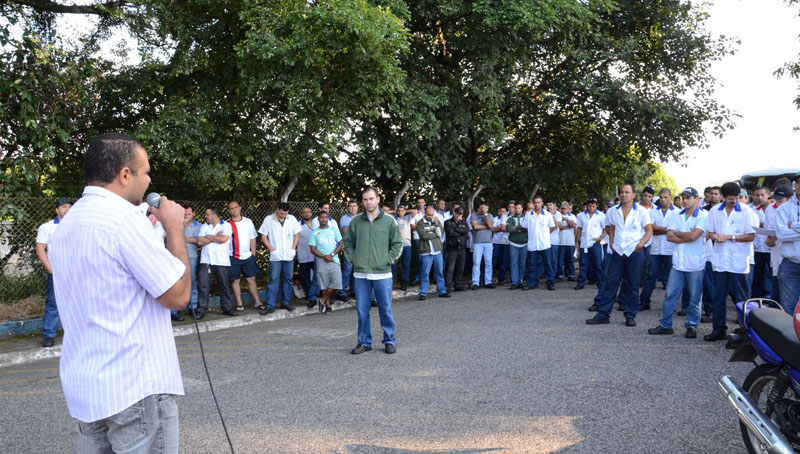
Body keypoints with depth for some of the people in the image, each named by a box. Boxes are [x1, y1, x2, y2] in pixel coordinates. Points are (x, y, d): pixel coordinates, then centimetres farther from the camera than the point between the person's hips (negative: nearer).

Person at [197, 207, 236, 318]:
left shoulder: (226, 225, 4)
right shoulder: (204, 227, 15)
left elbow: (223, 239, -14)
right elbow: (200, 242, 1)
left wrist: (209, 236, -2)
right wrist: (216, 237, -4)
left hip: (222, 261, -2)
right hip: (206, 261, 2)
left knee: (224, 285, 4)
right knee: (203, 285, -4)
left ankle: (227, 307, 15)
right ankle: (201, 309, 1)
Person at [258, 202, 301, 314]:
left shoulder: (292, 219, 4)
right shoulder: (268, 219, -2)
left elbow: (296, 234, 10)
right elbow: (263, 236, 0)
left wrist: (293, 249, -2)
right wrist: (273, 250, -9)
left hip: (289, 255, 3)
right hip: (275, 256, -3)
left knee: (288, 279, 8)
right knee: (273, 280, -5)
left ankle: (285, 303, 19)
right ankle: (270, 306, -3)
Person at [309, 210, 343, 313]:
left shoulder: (334, 230, 10)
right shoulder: (314, 232, 8)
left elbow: (340, 244, 5)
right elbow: (313, 249, 1)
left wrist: (331, 255, -10)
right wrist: (324, 257, -12)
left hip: (334, 260, 1)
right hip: (321, 262, -1)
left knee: (337, 282, -13)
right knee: (324, 285, 0)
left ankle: (323, 300, 1)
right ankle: (328, 305, 10)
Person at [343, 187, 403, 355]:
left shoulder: (388, 221, 1)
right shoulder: (356, 221, 5)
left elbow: (397, 244, 5)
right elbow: (347, 242, 15)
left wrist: (388, 260, -4)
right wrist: (353, 259, 4)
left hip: (382, 274, -2)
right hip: (361, 274, 2)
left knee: (385, 309, 4)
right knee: (362, 310, 7)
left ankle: (389, 341, 16)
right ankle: (364, 342, 18)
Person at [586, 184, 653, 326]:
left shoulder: (641, 211, -3)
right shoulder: (613, 211, 7)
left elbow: (649, 230, -2)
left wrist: (641, 243, -19)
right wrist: (611, 243, 4)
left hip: (635, 252, -3)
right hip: (618, 251, 3)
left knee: (633, 285, 4)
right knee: (611, 283, 2)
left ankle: (630, 316, 14)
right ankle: (603, 315, 6)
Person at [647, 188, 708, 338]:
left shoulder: (704, 216, -7)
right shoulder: (676, 217, 9)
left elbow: (693, 235, -19)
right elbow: (669, 237, -2)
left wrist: (677, 233, -3)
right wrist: (687, 238, -12)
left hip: (695, 265, -4)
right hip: (678, 263, 4)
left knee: (695, 298, 5)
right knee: (670, 295, 5)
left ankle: (692, 326, 17)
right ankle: (665, 325, 13)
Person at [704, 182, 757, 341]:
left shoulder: (746, 211, -3)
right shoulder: (715, 211, 8)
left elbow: (751, 236, -6)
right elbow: (709, 233, 13)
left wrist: (729, 236, -14)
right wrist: (715, 236, -10)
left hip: (739, 261, -3)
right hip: (720, 260, 3)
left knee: (741, 298, 1)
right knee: (718, 297, 6)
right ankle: (719, 329, 14)